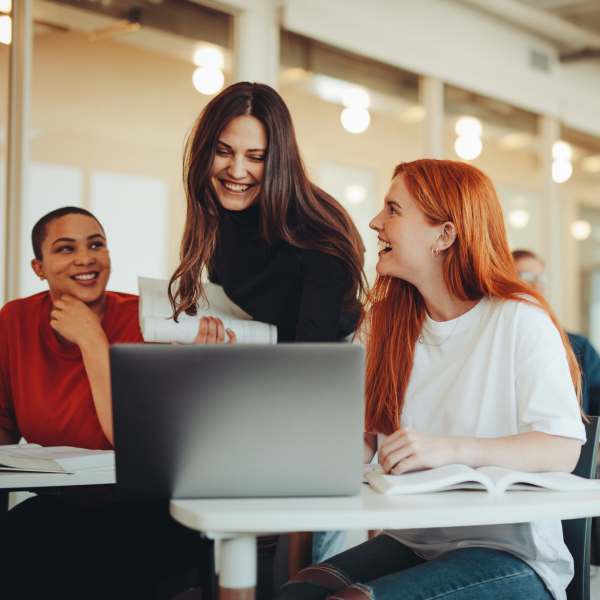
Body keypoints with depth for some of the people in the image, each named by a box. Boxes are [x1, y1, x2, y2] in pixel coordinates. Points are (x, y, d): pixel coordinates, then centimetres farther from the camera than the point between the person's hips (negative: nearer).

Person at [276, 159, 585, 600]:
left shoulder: (519, 320, -9)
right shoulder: (386, 320, 10)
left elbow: (563, 449, -18)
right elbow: (362, 437, 8)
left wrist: (449, 449, -29)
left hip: (511, 555, -5)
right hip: (410, 542, 5)